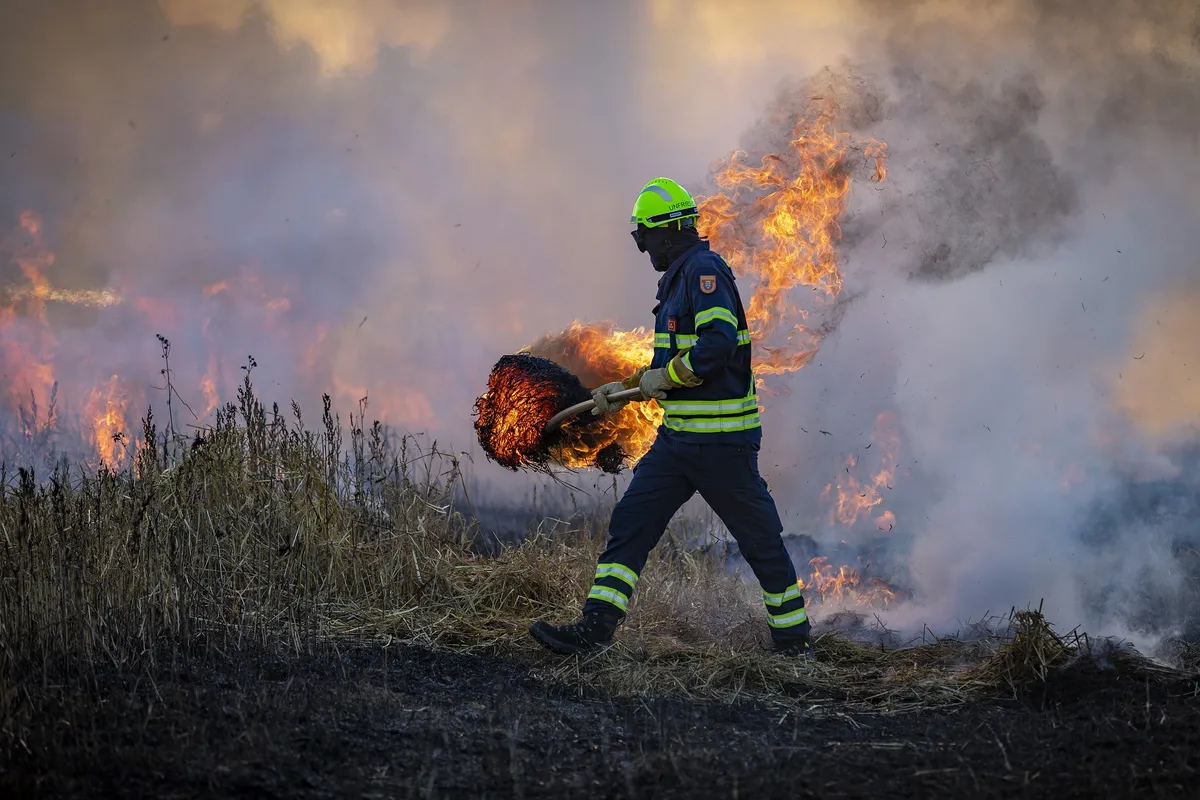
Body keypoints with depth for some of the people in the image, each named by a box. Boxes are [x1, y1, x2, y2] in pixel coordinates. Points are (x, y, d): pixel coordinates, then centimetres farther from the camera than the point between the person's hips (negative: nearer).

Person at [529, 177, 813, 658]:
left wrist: (663, 376, -15)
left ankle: (794, 640, 16)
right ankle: (596, 628, -2)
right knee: (630, 522, 1)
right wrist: (625, 390, 21)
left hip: (721, 438, -10)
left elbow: (718, 343, -27)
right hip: (679, 437, 10)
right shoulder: (681, 276, 17)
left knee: (759, 538, 3)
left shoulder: (704, 269, -14)